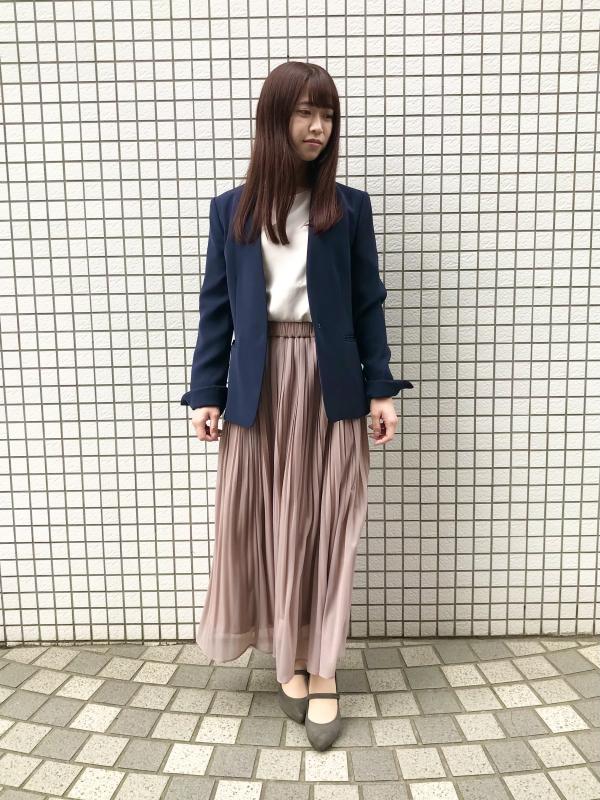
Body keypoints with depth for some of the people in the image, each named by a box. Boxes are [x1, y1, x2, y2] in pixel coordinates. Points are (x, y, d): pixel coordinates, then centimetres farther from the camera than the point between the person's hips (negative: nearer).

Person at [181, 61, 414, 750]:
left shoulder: (349, 209, 5)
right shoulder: (231, 209, 6)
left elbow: (367, 304, 4)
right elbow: (216, 307, 5)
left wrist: (380, 389, -2)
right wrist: (205, 393, -1)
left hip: (330, 385, 0)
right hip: (259, 387, 1)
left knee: (325, 526, 4)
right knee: (266, 525, 8)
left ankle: (320, 668, 20)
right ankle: (290, 655, 28)